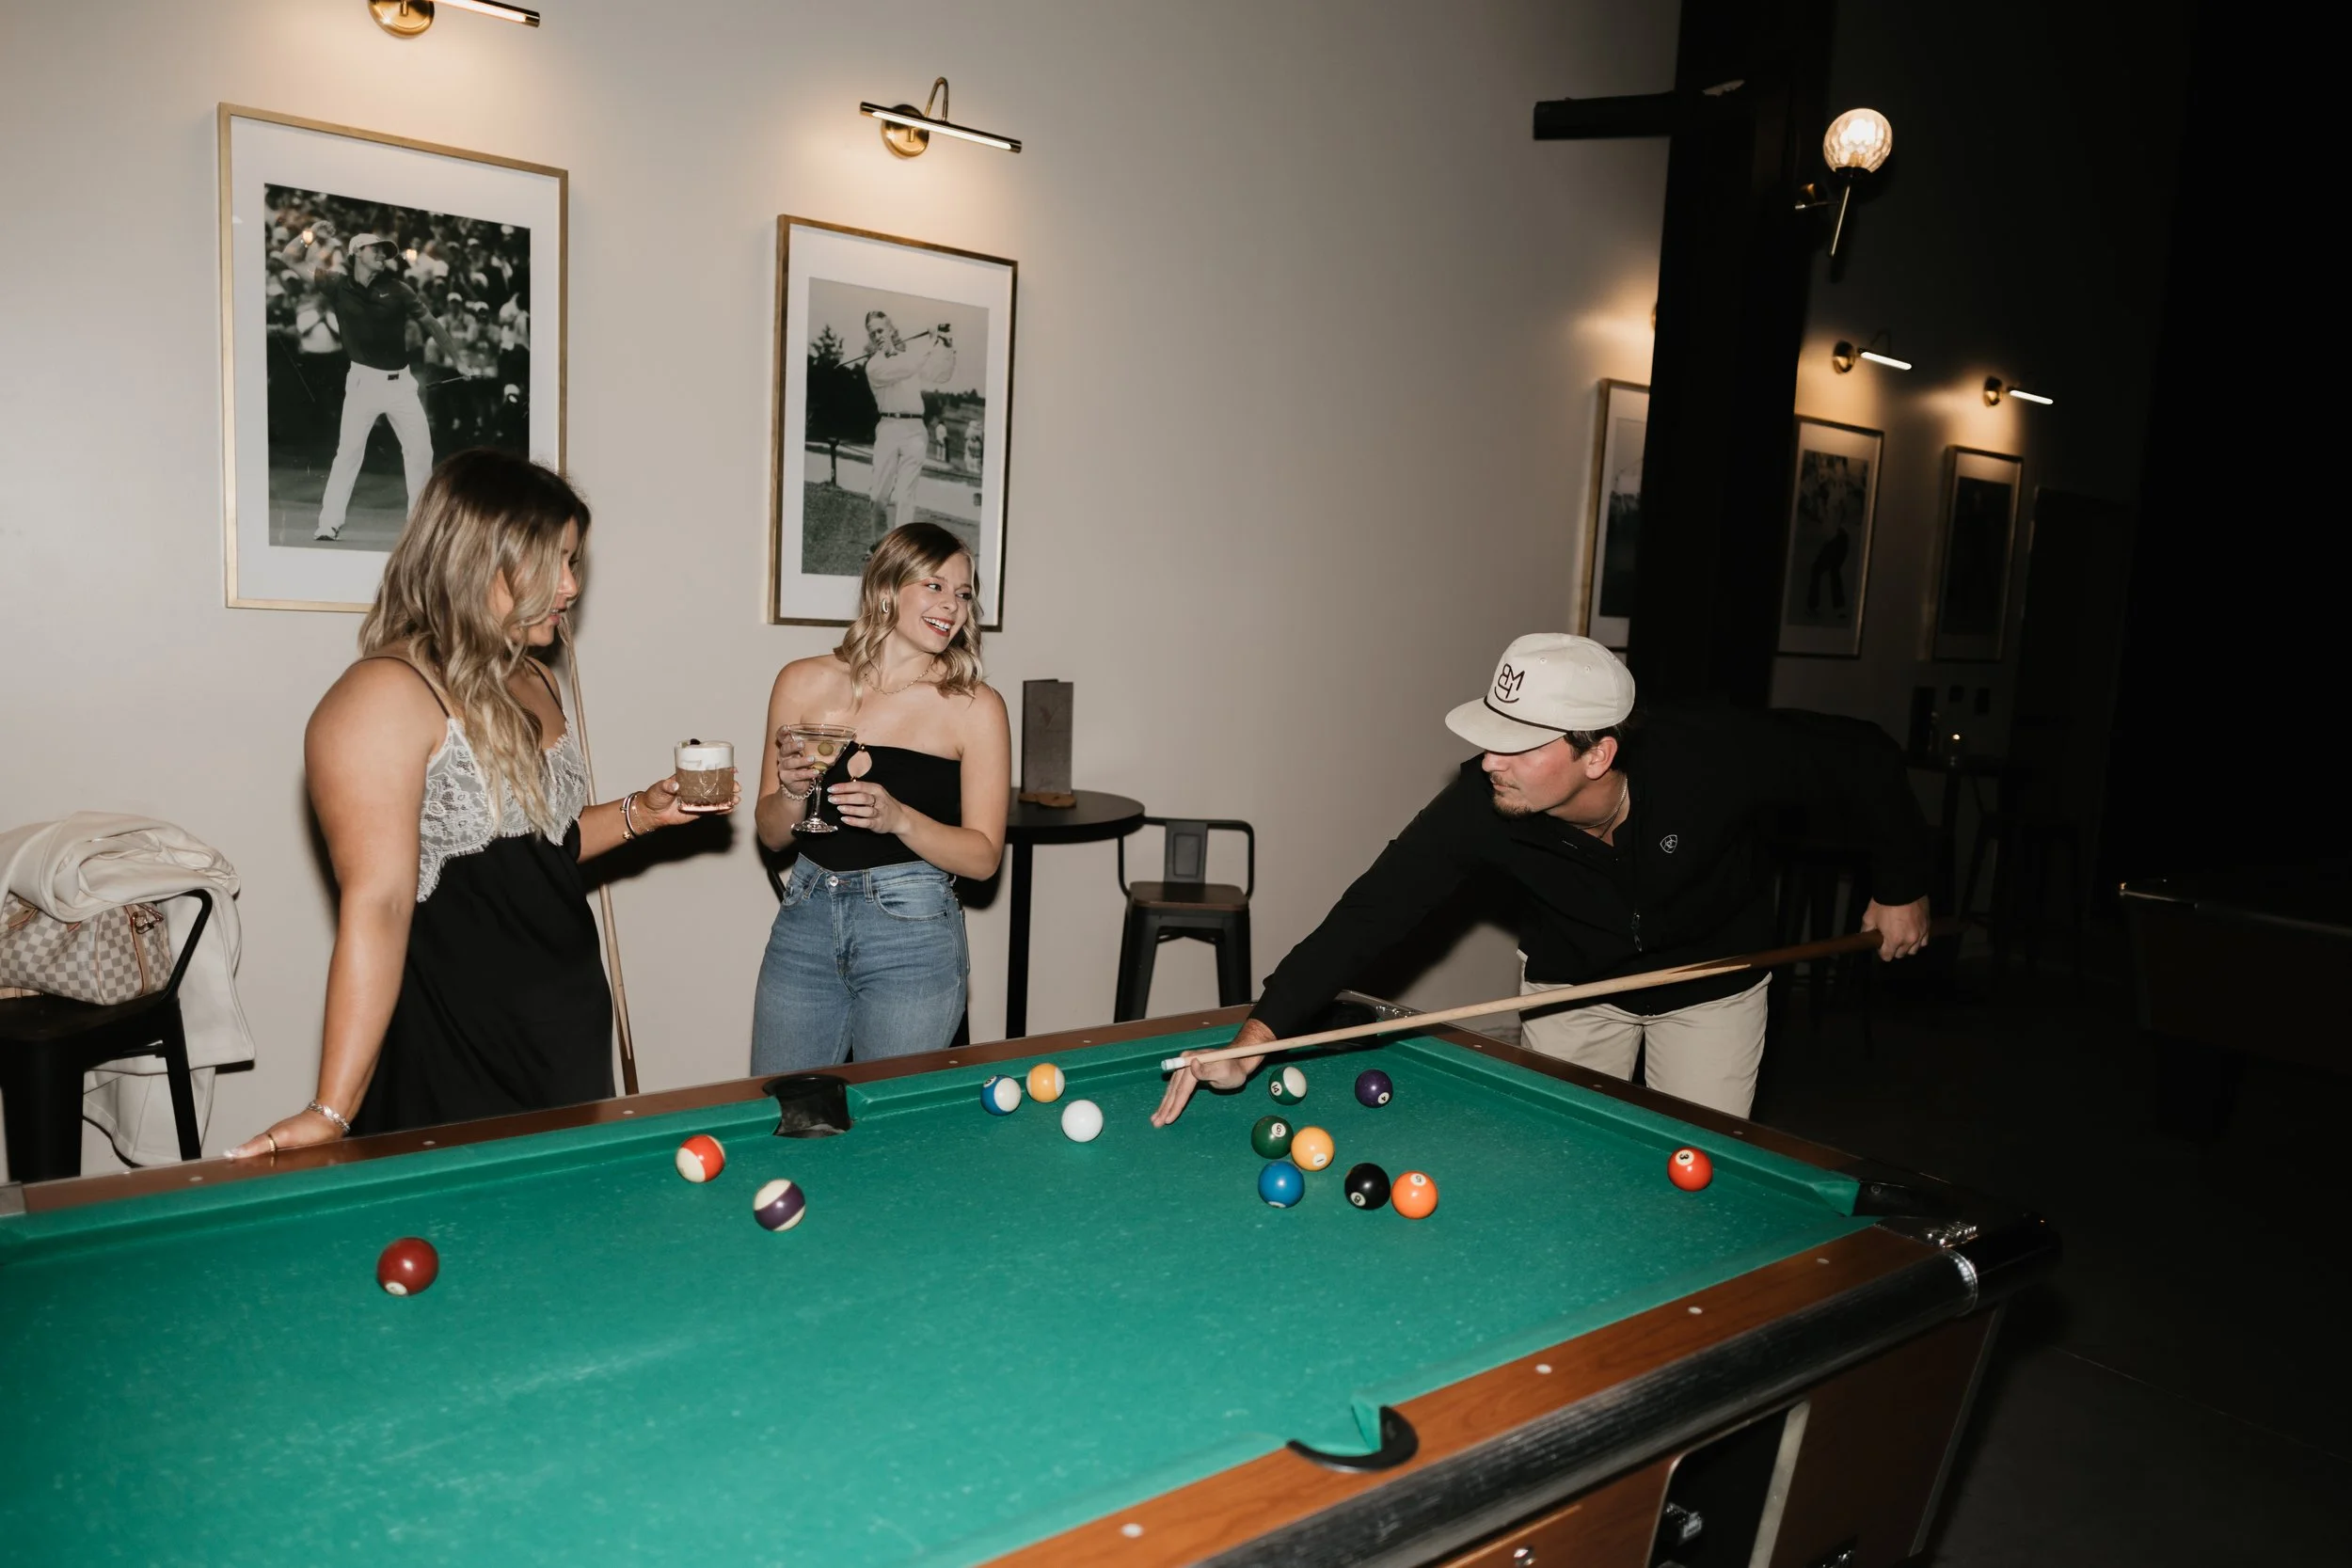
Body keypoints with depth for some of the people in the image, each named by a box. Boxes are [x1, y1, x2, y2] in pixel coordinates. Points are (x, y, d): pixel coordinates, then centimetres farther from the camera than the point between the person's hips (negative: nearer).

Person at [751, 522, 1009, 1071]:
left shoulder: (976, 706, -5)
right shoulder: (805, 682, 2)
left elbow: (983, 855, -6)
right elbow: (771, 834, 8)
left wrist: (899, 818, -21)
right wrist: (792, 792, -13)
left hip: (913, 930, -2)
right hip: (805, 922, 3)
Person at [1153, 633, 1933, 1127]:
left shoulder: (1711, 758, -38)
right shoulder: (1481, 806, -35)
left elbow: (1860, 755, -21)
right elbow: (1375, 910, -37)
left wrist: (1901, 884, -9)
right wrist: (1259, 1032, -45)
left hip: (1713, 980, -1)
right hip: (1571, 979, 1)